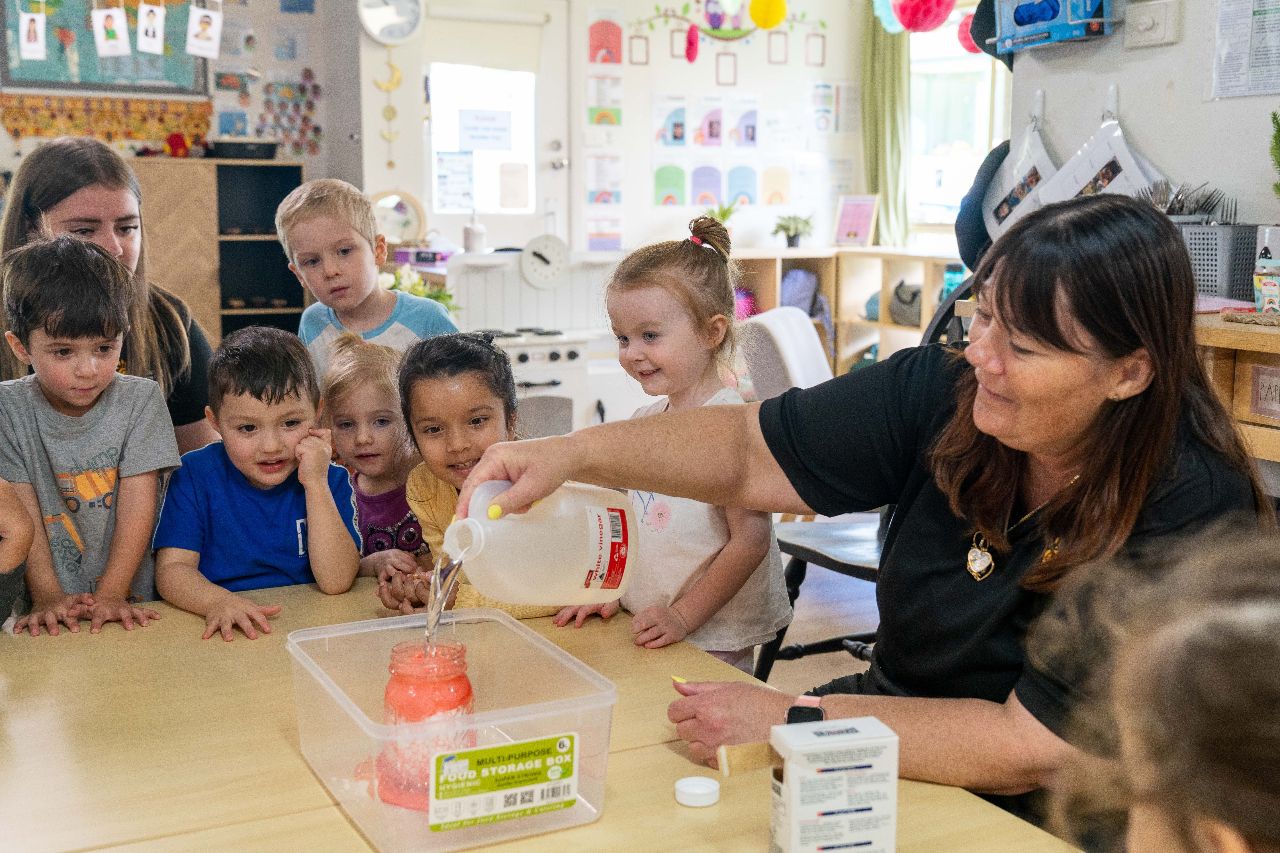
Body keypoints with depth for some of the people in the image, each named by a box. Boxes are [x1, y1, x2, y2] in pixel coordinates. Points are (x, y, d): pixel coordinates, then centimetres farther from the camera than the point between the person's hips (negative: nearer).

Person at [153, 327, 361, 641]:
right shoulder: (196, 474, 0)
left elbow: (336, 581, -10)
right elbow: (172, 568, -8)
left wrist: (316, 484, -16)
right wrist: (219, 601, -29)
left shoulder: (331, 480, 0)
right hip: (226, 638, 0)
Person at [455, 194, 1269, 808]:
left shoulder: (1190, 524, -24)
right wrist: (569, 454, -17)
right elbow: (750, 452, -3)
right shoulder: (946, 391, -11)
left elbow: (1028, 752, -24)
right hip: (893, 744, 5)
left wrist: (790, 721, -23)